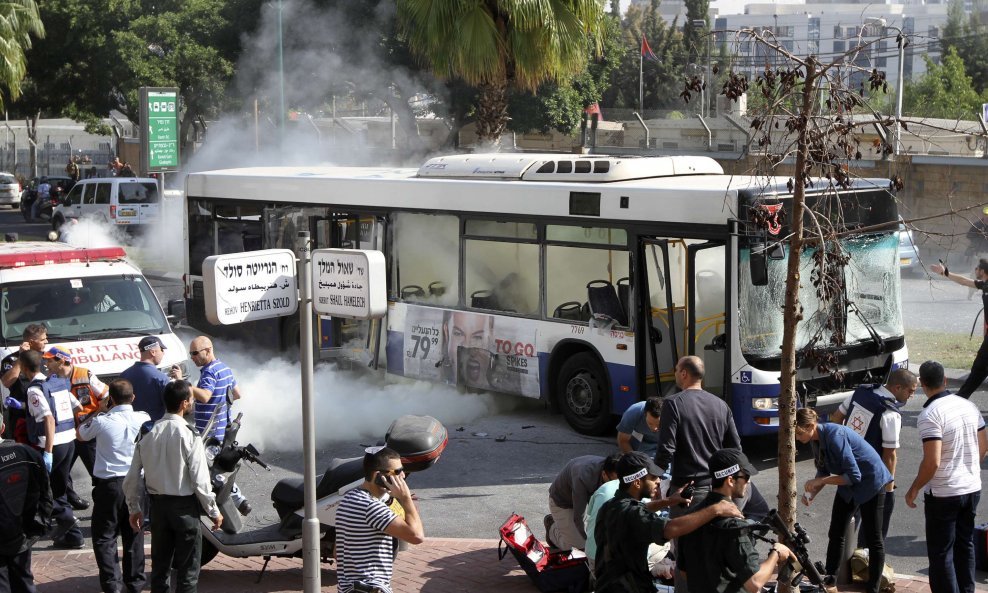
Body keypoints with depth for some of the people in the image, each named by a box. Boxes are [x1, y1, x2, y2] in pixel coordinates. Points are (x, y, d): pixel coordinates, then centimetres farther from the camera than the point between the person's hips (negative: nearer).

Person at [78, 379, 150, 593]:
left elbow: (81, 434, 6)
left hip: (108, 484, -3)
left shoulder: (102, 422, -14)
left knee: (104, 536, 6)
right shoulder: (144, 419, -6)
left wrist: (99, 412, 11)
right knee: (134, 535, 14)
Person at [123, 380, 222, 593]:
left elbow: (132, 478, 3)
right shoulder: (189, 435, -16)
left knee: (160, 565, 14)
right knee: (187, 569, 5)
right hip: (185, 506, -5)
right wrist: (214, 512, -5)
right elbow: (200, 480, -16)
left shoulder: (148, 434, 0)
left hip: (158, 504, 5)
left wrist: (134, 509, 15)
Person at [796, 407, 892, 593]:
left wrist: (820, 481, -28)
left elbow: (854, 476, -30)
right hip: (848, 486, 8)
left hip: (870, 482, -8)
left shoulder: (834, 436, -31)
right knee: (836, 534, 10)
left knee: (873, 538, 3)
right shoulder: (817, 439, -6)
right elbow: (823, 472, 5)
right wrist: (812, 494, -11)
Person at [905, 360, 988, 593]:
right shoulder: (968, 406, 2)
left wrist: (914, 489, -11)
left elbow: (932, 462, -24)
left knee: (940, 553, 3)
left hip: (943, 494, -7)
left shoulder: (929, 415, -20)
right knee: (965, 545, 20)